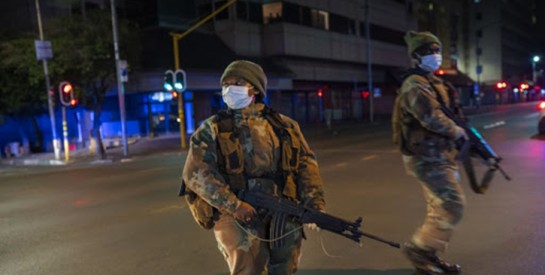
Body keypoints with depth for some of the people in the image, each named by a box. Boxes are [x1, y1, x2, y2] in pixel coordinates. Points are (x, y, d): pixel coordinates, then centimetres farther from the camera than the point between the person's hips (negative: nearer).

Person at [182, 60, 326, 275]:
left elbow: (306, 163, 7)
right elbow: (196, 173, -8)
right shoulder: (212, 129, 3)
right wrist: (234, 206, -17)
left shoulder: (284, 125, 11)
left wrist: (314, 204, -7)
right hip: (235, 215, -3)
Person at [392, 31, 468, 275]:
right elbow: (433, 118, -27)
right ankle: (418, 248, 3)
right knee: (453, 205, -10)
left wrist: (463, 134, 10)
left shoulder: (433, 82, 18)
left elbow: (445, 113, 23)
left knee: (440, 207, 14)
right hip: (427, 157, -10)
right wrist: (458, 132, -12)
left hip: (436, 154, 10)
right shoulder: (415, 85, -16)